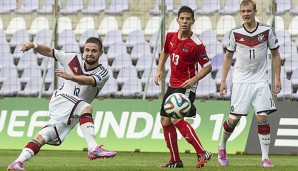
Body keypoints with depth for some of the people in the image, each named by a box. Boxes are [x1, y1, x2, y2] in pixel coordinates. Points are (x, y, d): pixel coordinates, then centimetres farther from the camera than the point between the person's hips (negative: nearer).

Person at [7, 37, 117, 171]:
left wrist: (70, 76, -45)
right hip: (61, 98, -2)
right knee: (86, 108, -31)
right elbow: (49, 52, 10)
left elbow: (89, 81, -28)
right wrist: (34, 45, -9)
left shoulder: (103, 73, -6)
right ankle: (93, 148, -46)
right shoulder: (75, 59, 1)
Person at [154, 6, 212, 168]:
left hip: (186, 86, -8)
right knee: (165, 121, 8)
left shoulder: (196, 44, -17)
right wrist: (159, 70, 12)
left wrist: (194, 80, -25)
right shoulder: (170, 36, 2)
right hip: (172, 85, 8)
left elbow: (208, 66, -12)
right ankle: (175, 161, 18)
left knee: (176, 119, -22)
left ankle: (202, 154, -21)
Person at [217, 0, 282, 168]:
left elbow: (275, 54, 6)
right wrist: (223, 81, 6)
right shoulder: (235, 33, -1)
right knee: (234, 119, 0)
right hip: (241, 81, 0)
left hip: (261, 81, 0)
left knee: (262, 118, -8)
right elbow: (228, 57, 9)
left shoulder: (267, 31, -3)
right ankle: (222, 146, 26)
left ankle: (265, 158, -2)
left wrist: (278, 78, 1)